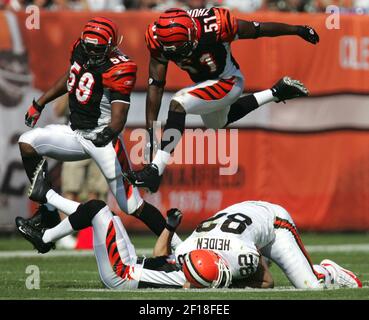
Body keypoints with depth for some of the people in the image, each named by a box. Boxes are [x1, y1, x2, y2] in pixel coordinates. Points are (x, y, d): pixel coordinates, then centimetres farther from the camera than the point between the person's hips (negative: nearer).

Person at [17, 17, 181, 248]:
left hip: (103, 138, -7)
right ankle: (48, 211, -1)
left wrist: (111, 131, -48)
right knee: (28, 143, -10)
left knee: (133, 207, -11)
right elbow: (70, 78, 21)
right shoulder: (81, 49, 0)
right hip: (76, 133, 7)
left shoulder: (118, 69, -20)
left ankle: (176, 246, 0)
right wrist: (39, 104, 23)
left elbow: (119, 114, -26)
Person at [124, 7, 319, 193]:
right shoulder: (159, 39, -24)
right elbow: (155, 86, -18)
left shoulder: (214, 26, -36)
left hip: (228, 81, -7)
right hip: (206, 83, 7)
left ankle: (156, 170, -27)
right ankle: (277, 92, 42)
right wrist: (150, 129, -22)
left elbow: (259, 29, -21)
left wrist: (299, 31, -6)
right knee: (217, 123, 31)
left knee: (178, 104, -27)